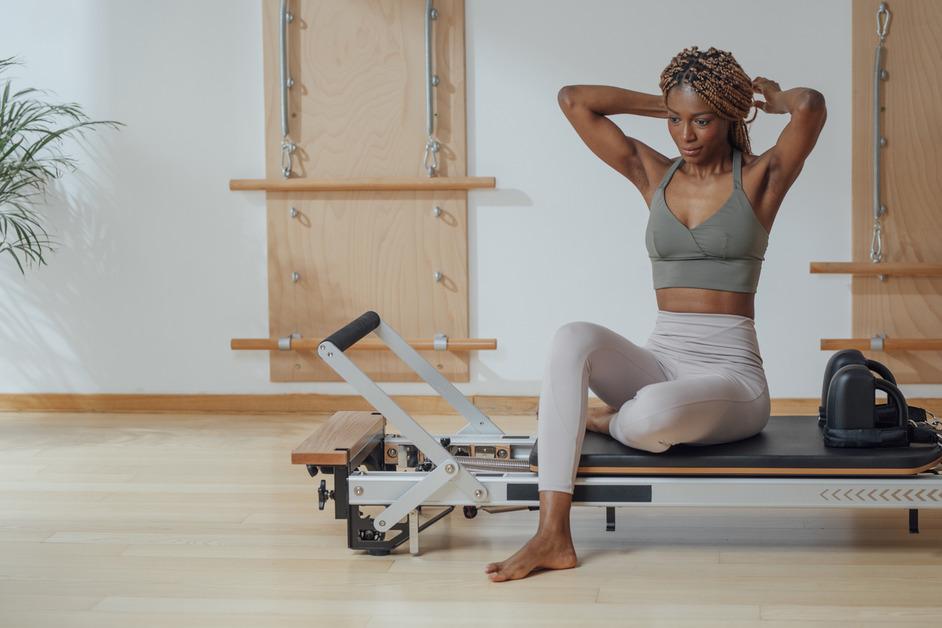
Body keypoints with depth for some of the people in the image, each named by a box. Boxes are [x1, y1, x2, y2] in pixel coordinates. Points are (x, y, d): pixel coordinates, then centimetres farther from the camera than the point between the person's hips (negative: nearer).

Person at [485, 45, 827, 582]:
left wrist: (775, 97, 4)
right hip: (660, 362, 4)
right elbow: (573, 99, 10)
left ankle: (607, 421, 3)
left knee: (652, 414, -39)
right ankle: (553, 536, -33)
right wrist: (666, 106, 12)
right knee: (574, 338, -29)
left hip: (730, 373, -4)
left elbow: (811, 105, -18)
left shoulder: (759, 178, 1)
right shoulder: (654, 175, 12)